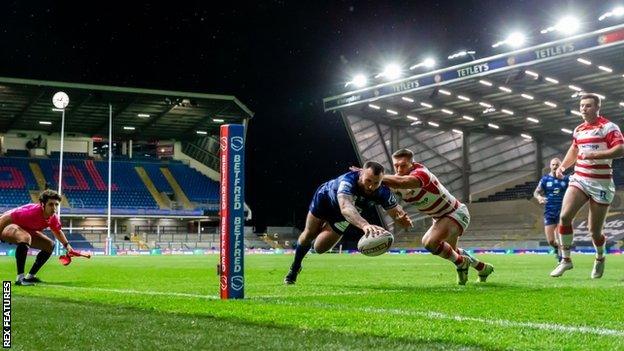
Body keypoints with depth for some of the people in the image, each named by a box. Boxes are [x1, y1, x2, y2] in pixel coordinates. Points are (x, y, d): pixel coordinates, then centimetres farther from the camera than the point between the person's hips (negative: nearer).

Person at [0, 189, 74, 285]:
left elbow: (57, 231, 10)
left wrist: (67, 245, 2)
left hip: (25, 229, 9)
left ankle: (30, 276, 12)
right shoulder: (31, 211, -37)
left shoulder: (54, 218, -13)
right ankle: (20, 278, -36)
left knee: (50, 245, 7)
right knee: (25, 237, -40)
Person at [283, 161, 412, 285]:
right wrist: (364, 224, -83)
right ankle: (294, 268, 44)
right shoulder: (348, 180, -49)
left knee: (320, 248, 3)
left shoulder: (383, 193, -34)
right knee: (309, 235, 13)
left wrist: (403, 219, -52)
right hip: (325, 198, -3)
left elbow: (396, 212, -26)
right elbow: (345, 207, -66)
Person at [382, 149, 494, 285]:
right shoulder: (396, 180, -7)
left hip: (456, 213, -9)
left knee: (430, 242, -30)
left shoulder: (421, 173, -34)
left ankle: (460, 263, -4)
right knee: (449, 250, 27)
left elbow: (403, 182, -54)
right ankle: (483, 268, 50)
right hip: (440, 217, 9)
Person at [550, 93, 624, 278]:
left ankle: (600, 258, 32)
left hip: (601, 184, -5)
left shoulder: (608, 127, -8)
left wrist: (595, 155, -29)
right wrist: (562, 166, 14)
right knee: (564, 216, -16)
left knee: (594, 231, 0)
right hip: (579, 179, 5)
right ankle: (565, 259, -4)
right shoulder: (578, 130, 13)